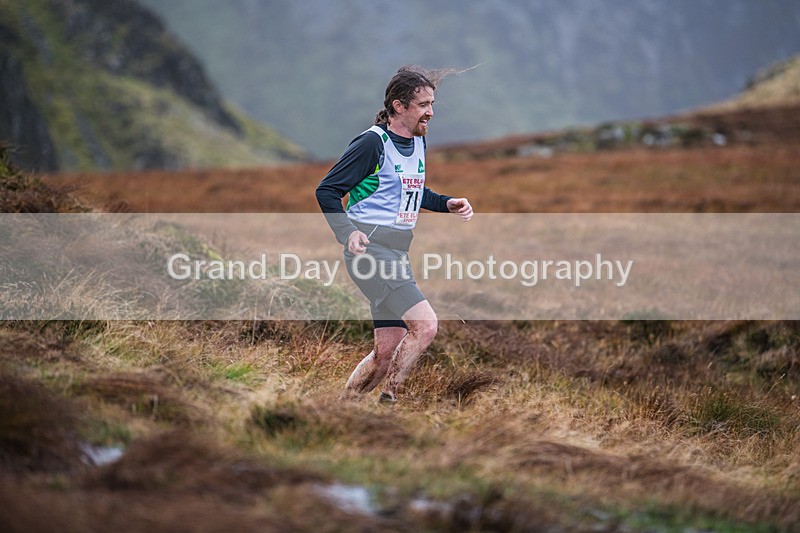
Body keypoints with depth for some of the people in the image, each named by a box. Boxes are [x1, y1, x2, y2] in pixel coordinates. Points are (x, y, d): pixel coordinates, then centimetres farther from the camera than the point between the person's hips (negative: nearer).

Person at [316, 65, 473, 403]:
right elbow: (327, 190, -9)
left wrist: (447, 204, 13)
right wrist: (347, 233, -22)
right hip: (370, 247, -9)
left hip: (396, 254, 9)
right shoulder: (373, 142, -11)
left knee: (388, 351, 8)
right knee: (425, 324, -20)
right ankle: (387, 402, -10)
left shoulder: (418, 141, 14)